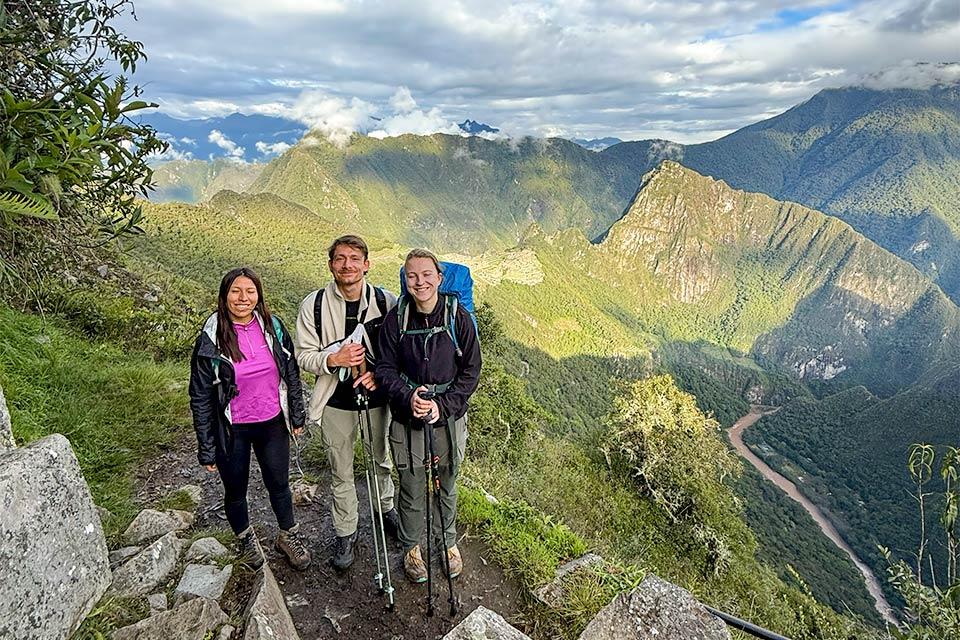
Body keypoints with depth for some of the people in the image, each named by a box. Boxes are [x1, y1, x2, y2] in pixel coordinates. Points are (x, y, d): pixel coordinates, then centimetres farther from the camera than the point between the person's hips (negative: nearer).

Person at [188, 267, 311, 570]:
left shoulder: (273, 326, -7)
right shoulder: (211, 339, -15)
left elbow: (291, 373, 4)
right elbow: (200, 398, -9)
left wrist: (297, 416, 8)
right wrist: (206, 449, -7)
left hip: (272, 424, 2)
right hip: (232, 431, -2)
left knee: (279, 485, 18)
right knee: (236, 492, 19)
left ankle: (288, 536, 43)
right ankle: (246, 538, 47)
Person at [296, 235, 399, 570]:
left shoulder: (387, 302, -12)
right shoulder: (313, 304, -12)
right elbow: (304, 356, -7)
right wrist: (334, 359, -27)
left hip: (378, 396, 1)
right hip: (336, 402, -1)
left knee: (384, 460, 22)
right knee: (341, 473, 14)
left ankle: (385, 508, 50)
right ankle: (345, 532, 36)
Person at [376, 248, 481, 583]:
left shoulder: (459, 317, -12)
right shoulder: (396, 319, -9)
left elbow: (471, 371, -7)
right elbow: (385, 368, -4)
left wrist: (442, 405, -17)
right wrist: (408, 397, -21)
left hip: (449, 418, 0)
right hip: (407, 420, 0)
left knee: (447, 486, 19)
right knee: (412, 489, 13)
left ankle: (449, 542, 44)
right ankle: (411, 546, 39)